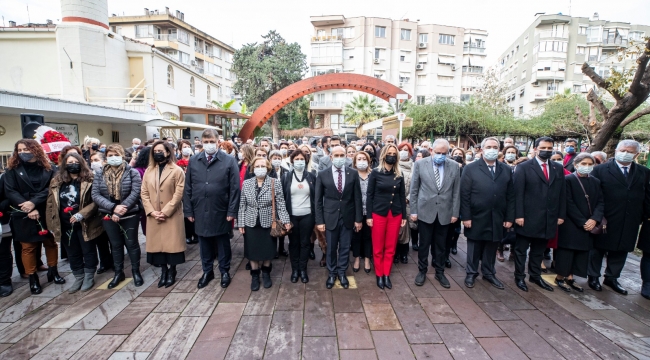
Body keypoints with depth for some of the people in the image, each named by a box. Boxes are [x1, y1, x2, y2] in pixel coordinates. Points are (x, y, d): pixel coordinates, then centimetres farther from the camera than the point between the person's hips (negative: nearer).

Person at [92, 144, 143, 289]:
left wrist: (120, 211, -18)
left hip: (129, 215, -3)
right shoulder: (99, 174, 4)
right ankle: (118, 273, 29)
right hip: (109, 216, 3)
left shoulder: (132, 172, -5)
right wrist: (113, 207, -18)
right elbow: (95, 195, -4)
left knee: (131, 243, 7)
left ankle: (136, 271, 22)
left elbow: (135, 193, -13)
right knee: (116, 245, 14)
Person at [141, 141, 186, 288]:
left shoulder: (177, 171, -5)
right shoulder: (149, 171, 10)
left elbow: (178, 194, -11)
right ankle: (163, 271, 22)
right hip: (153, 216, 4)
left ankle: (172, 272, 18)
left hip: (172, 215, -4)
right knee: (158, 243, 9)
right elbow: (144, 193, 6)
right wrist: (152, 211, -7)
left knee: (172, 243, 3)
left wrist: (165, 212, -15)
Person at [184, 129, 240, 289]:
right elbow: (188, 188, 6)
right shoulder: (193, 161, 4)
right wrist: (188, 211, 2)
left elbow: (235, 188, -7)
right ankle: (207, 271, 33)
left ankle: (225, 271, 30)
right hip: (200, 212, 3)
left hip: (221, 212, -2)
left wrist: (232, 211, -10)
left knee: (223, 244, 12)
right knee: (204, 244, 15)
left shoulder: (229, 161, -6)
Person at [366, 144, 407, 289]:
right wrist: (368, 216, -7)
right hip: (378, 214, -3)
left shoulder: (399, 175, 4)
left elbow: (402, 196, 8)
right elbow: (369, 195, -4)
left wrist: (404, 216, 6)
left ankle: (387, 275, 24)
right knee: (378, 248, 7)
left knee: (391, 247, 10)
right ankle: (379, 275, 22)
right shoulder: (375, 173, -5)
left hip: (395, 214, 3)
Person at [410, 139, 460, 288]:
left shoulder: (454, 166, 0)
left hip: (444, 212, 2)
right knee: (424, 244, 10)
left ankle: (440, 272, 31)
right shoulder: (420, 164, -5)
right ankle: (422, 271, 28)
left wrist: (455, 213, 2)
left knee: (440, 245, 14)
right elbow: (414, 190, -2)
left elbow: (456, 191, 4)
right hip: (425, 211, -1)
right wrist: (413, 210, -4)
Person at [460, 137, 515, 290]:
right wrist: (466, 217, -12)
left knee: (491, 248, 15)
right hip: (476, 218, -3)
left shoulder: (506, 170, 7)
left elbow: (510, 196, 6)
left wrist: (509, 218, 2)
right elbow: (464, 195, -8)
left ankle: (489, 273, 32)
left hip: (497, 219, 3)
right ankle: (471, 273, 27)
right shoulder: (471, 168, -5)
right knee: (474, 248, 11)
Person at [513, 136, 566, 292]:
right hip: (527, 217, -4)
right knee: (521, 249, 7)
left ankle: (535, 276, 30)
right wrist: (519, 215, -14)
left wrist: (561, 215, 5)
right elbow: (518, 193, -10)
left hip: (549, 218, 5)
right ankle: (519, 277, 20)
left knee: (539, 250, 17)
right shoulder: (524, 167, -5)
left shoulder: (558, 168, 10)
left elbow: (562, 194, 10)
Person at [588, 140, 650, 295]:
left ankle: (611, 278, 29)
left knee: (620, 251, 13)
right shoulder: (601, 170, -5)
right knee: (598, 249, 9)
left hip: (630, 223, 4)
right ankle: (593, 277, 23)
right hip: (605, 221, -4)